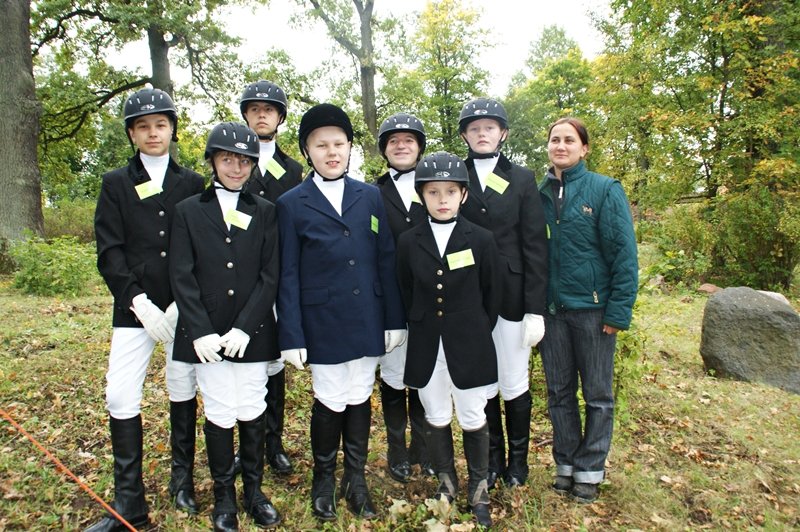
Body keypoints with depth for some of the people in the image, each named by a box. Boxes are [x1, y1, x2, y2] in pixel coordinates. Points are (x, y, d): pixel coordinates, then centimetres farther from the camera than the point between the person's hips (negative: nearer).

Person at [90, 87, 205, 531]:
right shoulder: (115, 183, 6)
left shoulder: (192, 183, 6)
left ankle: (182, 479, 27)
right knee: (121, 397, -3)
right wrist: (141, 303, -12)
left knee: (183, 390, 8)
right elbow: (109, 253, -1)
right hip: (135, 307, 0)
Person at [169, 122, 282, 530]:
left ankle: (254, 489, 27)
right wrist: (201, 331, -11)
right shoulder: (188, 210, 5)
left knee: (252, 412, 8)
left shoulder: (264, 212, 5)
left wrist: (244, 327, -10)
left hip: (252, 333, 1)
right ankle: (223, 494, 25)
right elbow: (181, 276, -1)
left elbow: (270, 275, -1)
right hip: (207, 334, 0)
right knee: (219, 414, 6)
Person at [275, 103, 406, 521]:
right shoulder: (291, 204, -1)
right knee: (331, 401, 4)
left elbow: (386, 262, 5)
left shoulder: (371, 197, 6)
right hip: (322, 324, -2)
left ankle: (356, 478, 33)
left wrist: (394, 320, 3)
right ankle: (323, 479, 31)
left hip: (366, 322, 3)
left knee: (359, 399, 12)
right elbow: (288, 275, -2)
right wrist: (291, 337, -6)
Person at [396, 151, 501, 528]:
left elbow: (492, 295, 2)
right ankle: (446, 483, 36)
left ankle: (479, 490, 30)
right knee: (436, 420, 15)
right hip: (426, 348, 2)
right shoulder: (408, 242, -2)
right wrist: (422, 330, 7)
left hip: (470, 347, -1)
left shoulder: (482, 240, -6)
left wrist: (477, 334, 4)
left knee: (473, 420, 10)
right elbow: (406, 294, 7)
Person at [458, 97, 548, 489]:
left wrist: (536, 309, -7)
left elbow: (535, 246, -1)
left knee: (515, 385, 8)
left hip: (512, 297, -1)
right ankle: (492, 457, 30)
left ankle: (518, 459, 30)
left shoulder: (522, 180, 3)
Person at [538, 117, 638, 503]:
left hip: (592, 307, -3)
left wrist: (618, 311, -13)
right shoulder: (539, 195, 6)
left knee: (597, 393, 9)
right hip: (551, 308, 4)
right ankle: (566, 461, 29)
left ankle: (590, 469, 25)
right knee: (559, 391, 13)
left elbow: (624, 254, -9)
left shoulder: (605, 190, -5)